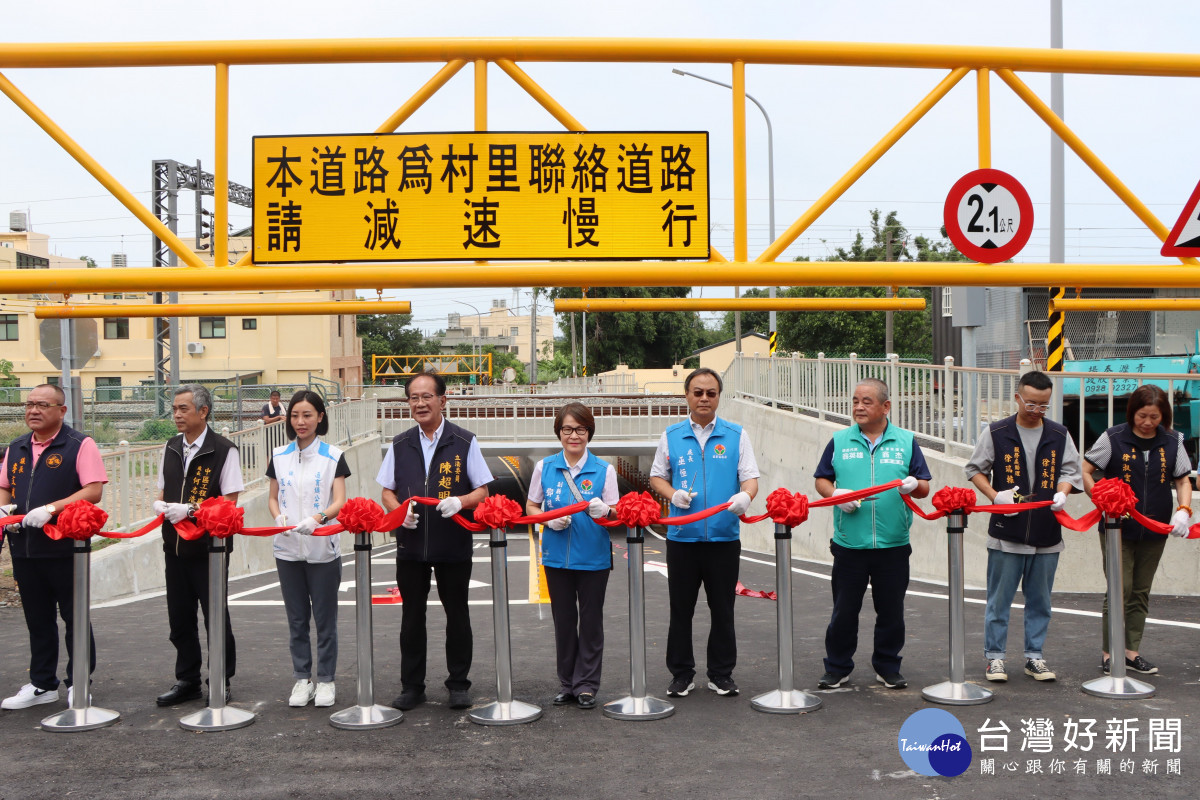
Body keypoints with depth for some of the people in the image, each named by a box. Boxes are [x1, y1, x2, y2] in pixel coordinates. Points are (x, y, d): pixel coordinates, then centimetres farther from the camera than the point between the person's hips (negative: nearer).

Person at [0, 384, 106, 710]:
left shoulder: (79, 445, -7)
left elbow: (94, 490, -15)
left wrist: (51, 508, -23)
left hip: (65, 546, -6)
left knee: (74, 617, 5)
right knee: (37, 619, 14)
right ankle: (42, 684, 25)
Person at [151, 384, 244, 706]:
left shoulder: (223, 450, -9)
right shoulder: (171, 449, 11)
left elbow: (229, 501, -12)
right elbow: (164, 492, 19)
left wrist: (190, 509, -21)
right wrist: (160, 504, -4)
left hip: (209, 547, -6)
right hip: (175, 545, 6)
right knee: (180, 617, 13)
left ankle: (222, 682, 15)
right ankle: (187, 680, 25)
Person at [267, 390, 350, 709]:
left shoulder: (333, 456, -2)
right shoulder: (279, 456, 7)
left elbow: (339, 502, -10)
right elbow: (273, 497, 12)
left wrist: (317, 518, -29)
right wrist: (278, 517, -11)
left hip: (323, 549, -3)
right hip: (288, 548, 3)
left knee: (325, 617, 3)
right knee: (296, 618, 9)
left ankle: (326, 680, 15)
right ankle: (302, 678, 20)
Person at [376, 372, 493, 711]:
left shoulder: (464, 442, -1)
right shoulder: (400, 445, 7)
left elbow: (482, 491, 0)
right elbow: (387, 492, 12)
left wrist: (459, 501, -20)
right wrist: (400, 510, -9)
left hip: (453, 545, -2)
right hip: (410, 543, 2)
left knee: (457, 615, 7)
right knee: (412, 616, 9)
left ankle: (459, 684, 20)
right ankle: (412, 686, 20)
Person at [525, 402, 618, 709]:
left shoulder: (604, 470, -1)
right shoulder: (545, 467, 2)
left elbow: (615, 513, 0)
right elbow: (531, 507, 8)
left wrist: (604, 511, -23)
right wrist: (549, 520, -12)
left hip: (593, 557, -1)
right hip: (557, 555, 2)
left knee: (591, 620, 4)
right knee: (563, 620, 10)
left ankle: (586, 685, 16)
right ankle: (567, 684, 22)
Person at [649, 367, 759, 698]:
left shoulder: (736, 435, 5)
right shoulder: (671, 436, 7)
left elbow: (750, 477, 1)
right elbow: (656, 477, 12)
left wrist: (745, 496, -21)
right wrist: (673, 494, -9)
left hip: (724, 536, 0)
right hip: (682, 535, 1)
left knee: (723, 609, 7)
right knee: (681, 609, 6)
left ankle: (722, 674, 19)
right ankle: (681, 673, 18)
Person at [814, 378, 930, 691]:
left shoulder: (906, 442, 6)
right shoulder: (839, 441, 6)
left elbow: (924, 486, 7)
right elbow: (822, 480, 10)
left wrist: (914, 485, -15)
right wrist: (836, 494, -11)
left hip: (893, 545, 1)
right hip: (849, 544, 0)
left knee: (891, 611, 9)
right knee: (844, 610, 5)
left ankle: (888, 667, 24)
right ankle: (837, 668, 18)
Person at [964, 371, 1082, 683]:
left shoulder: (1059, 435, 7)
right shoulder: (995, 433, -1)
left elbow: (1071, 470, 14)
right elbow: (975, 469, 5)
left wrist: (1062, 493, -7)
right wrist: (995, 496, -10)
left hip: (1047, 534, 3)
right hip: (1006, 532, -3)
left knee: (1040, 601, 11)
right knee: (999, 600, 3)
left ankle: (1034, 656, 22)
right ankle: (994, 657, 13)